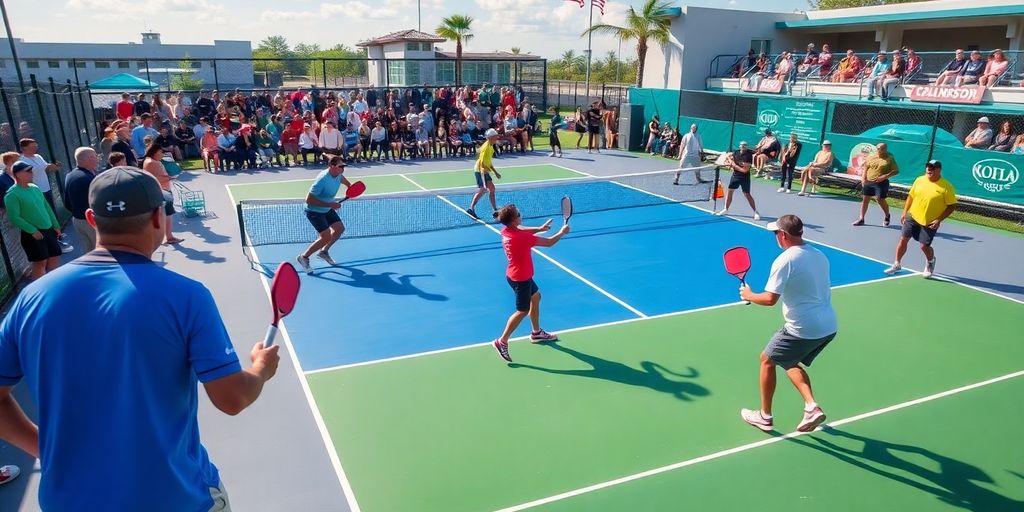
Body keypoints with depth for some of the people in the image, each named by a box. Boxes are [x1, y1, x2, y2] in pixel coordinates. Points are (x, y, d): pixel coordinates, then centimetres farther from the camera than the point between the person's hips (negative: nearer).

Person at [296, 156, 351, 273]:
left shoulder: (338, 175, -8)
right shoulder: (322, 180, -34)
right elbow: (309, 199, -32)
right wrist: (330, 204, -33)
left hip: (327, 209, 9)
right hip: (314, 211, -9)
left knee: (340, 229, 12)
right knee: (326, 237, -16)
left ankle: (323, 251, 32)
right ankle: (304, 257, 3)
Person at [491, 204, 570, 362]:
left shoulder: (507, 231, -7)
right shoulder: (521, 237, -32)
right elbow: (549, 242, -21)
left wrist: (540, 229, 4)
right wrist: (562, 232, -3)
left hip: (521, 275, 9)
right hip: (521, 279, -9)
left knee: (535, 297, 25)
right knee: (522, 311, 4)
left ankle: (536, 333, 40)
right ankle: (502, 342, 10)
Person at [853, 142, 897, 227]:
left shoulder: (890, 159, -4)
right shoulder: (871, 157, 8)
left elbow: (896, 171, -5)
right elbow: (866, 167, 17)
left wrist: (885, 176, -17)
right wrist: (863, 178, 5)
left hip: (881, 183, -4)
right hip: (868, 182, 4)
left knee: (880, 200, -5)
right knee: (865, 199, 4)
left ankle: (887, 217, 22)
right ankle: (861, 219, 13)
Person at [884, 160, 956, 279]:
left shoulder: (946, 186, -12)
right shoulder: (919, 180, 1)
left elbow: (952, 205, -8)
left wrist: (939, 220, -16)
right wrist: (905, 212, 6)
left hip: (930, 223, -4)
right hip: (913, 217, 4)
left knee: (924, 246, -3)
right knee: (903, 239, 3)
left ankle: (930, 262, 31)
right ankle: (897, 265, 19)